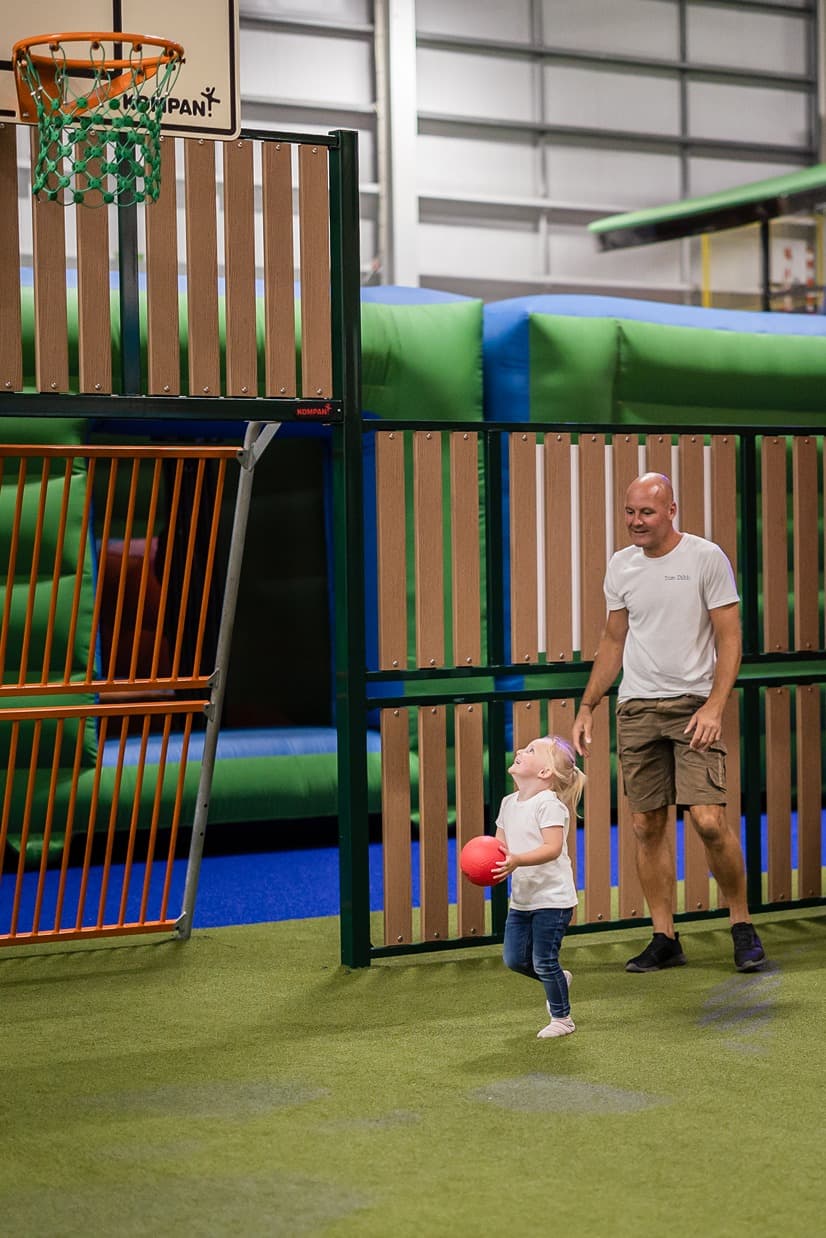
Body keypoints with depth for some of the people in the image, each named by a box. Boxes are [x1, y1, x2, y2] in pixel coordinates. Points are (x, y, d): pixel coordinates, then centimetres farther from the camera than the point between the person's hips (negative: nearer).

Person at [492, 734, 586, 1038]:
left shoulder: (549, 804, -17)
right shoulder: (509, 803, 8)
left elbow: (552, 848, -27)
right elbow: (499, 846, 10)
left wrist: (517, 860, -40)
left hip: (552, 898, -8)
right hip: (521, 898, 8)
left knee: (544, 962, -3)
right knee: (515, 959, 9)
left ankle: (562, 1018, 16)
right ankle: (558, 980, 35)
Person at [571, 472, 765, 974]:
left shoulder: (706, 557, -4)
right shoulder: (620, 566, 10)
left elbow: (730, 638, -6)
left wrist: (714, 706, -17)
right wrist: (587, 707, 13)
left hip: (694, 705, -4)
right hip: (636, 708, 5)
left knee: (709, 819, -14)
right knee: (648, 825, 3)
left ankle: (742, 924, 6)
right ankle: (665, 939, 13)